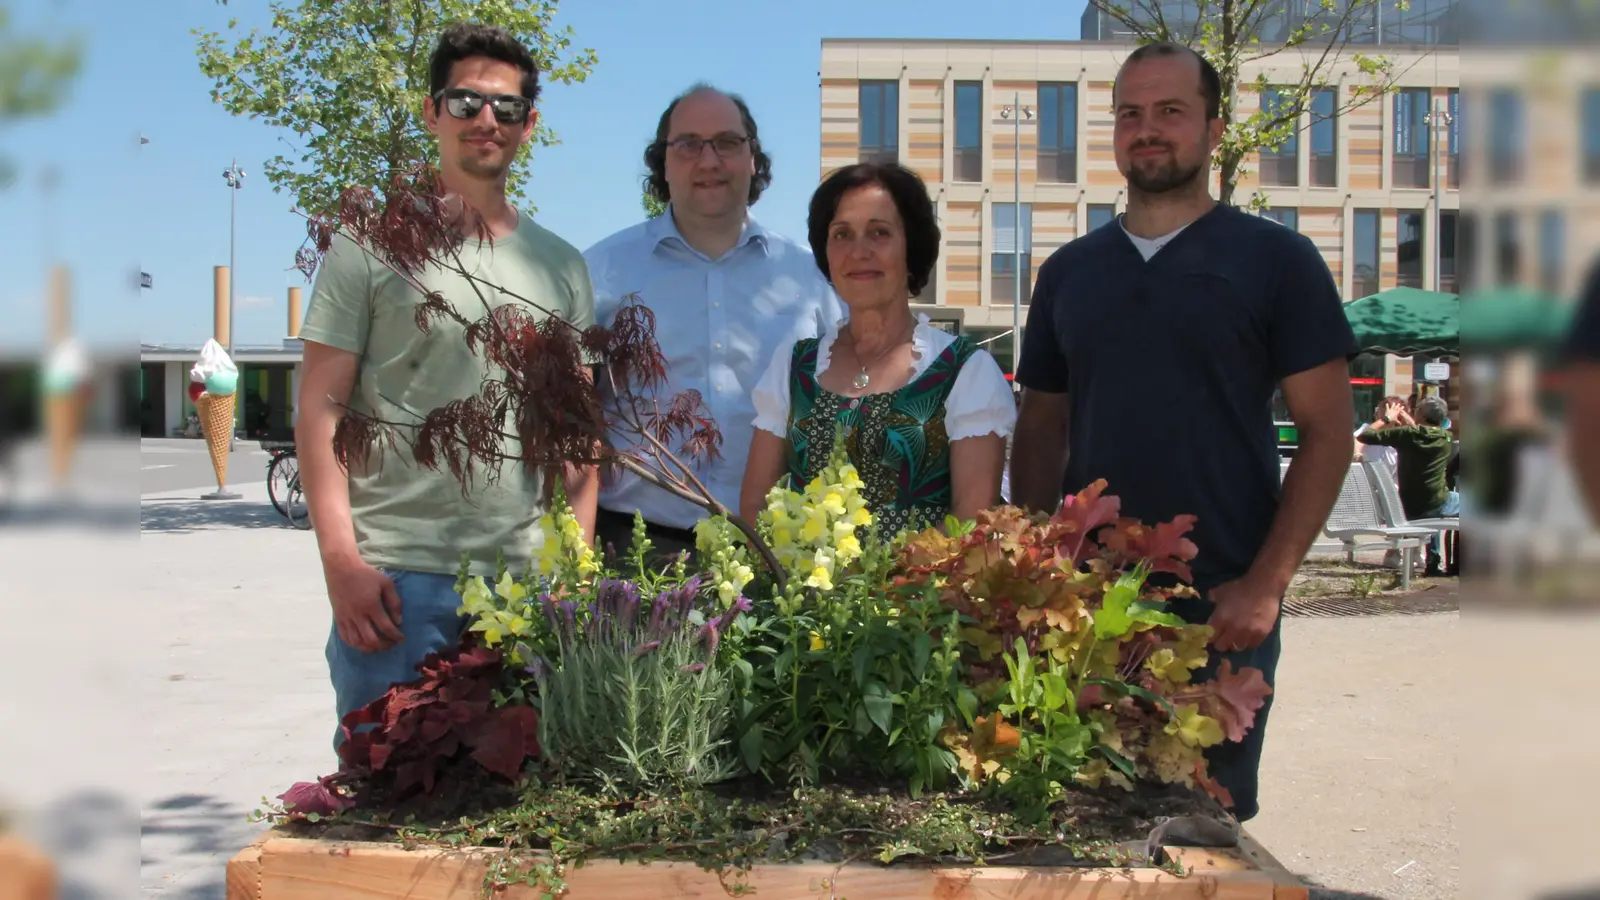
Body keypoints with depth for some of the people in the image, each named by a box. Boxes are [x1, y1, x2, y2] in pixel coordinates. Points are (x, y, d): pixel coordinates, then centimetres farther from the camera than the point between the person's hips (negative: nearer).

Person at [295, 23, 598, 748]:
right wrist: (340, 559, -11)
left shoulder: (560, 266, 12)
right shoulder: (373, 244, 1)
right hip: (395, 575, -3)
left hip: (524, 579, 4)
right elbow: (321, 409, -2)